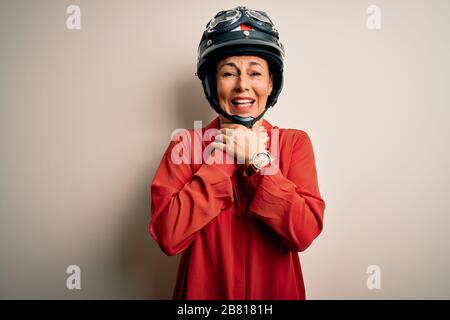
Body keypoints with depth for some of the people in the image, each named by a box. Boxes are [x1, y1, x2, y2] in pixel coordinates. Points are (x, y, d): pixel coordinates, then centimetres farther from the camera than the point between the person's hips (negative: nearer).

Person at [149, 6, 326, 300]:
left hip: (276, 289, 1)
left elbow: (304, 233, -18)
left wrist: (258, 159, -22)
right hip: (204, 291, 0)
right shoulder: (186, 144, -9)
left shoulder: (296, 143, -7)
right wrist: (223, 159, -21)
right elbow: (167, 237, -21)